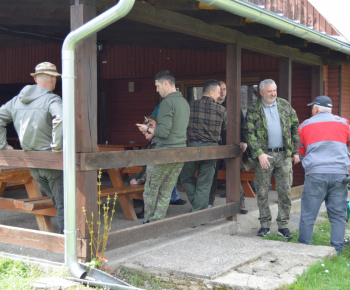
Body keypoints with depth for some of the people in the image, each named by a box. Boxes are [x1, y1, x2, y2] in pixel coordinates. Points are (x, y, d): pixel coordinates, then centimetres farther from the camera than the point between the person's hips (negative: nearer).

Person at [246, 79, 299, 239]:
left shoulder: (285, 106, 8)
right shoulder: (253, 109, 0)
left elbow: (295, 128, 12)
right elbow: (250, 134, -5)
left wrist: (296, 151, 6)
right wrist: (259, 153, -15)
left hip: (284, 154, 2)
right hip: (264, 155, -2)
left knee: (285, 191, 2)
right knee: (262, 192, 4)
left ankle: (283, 226, 13)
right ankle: (265, 225, 17)